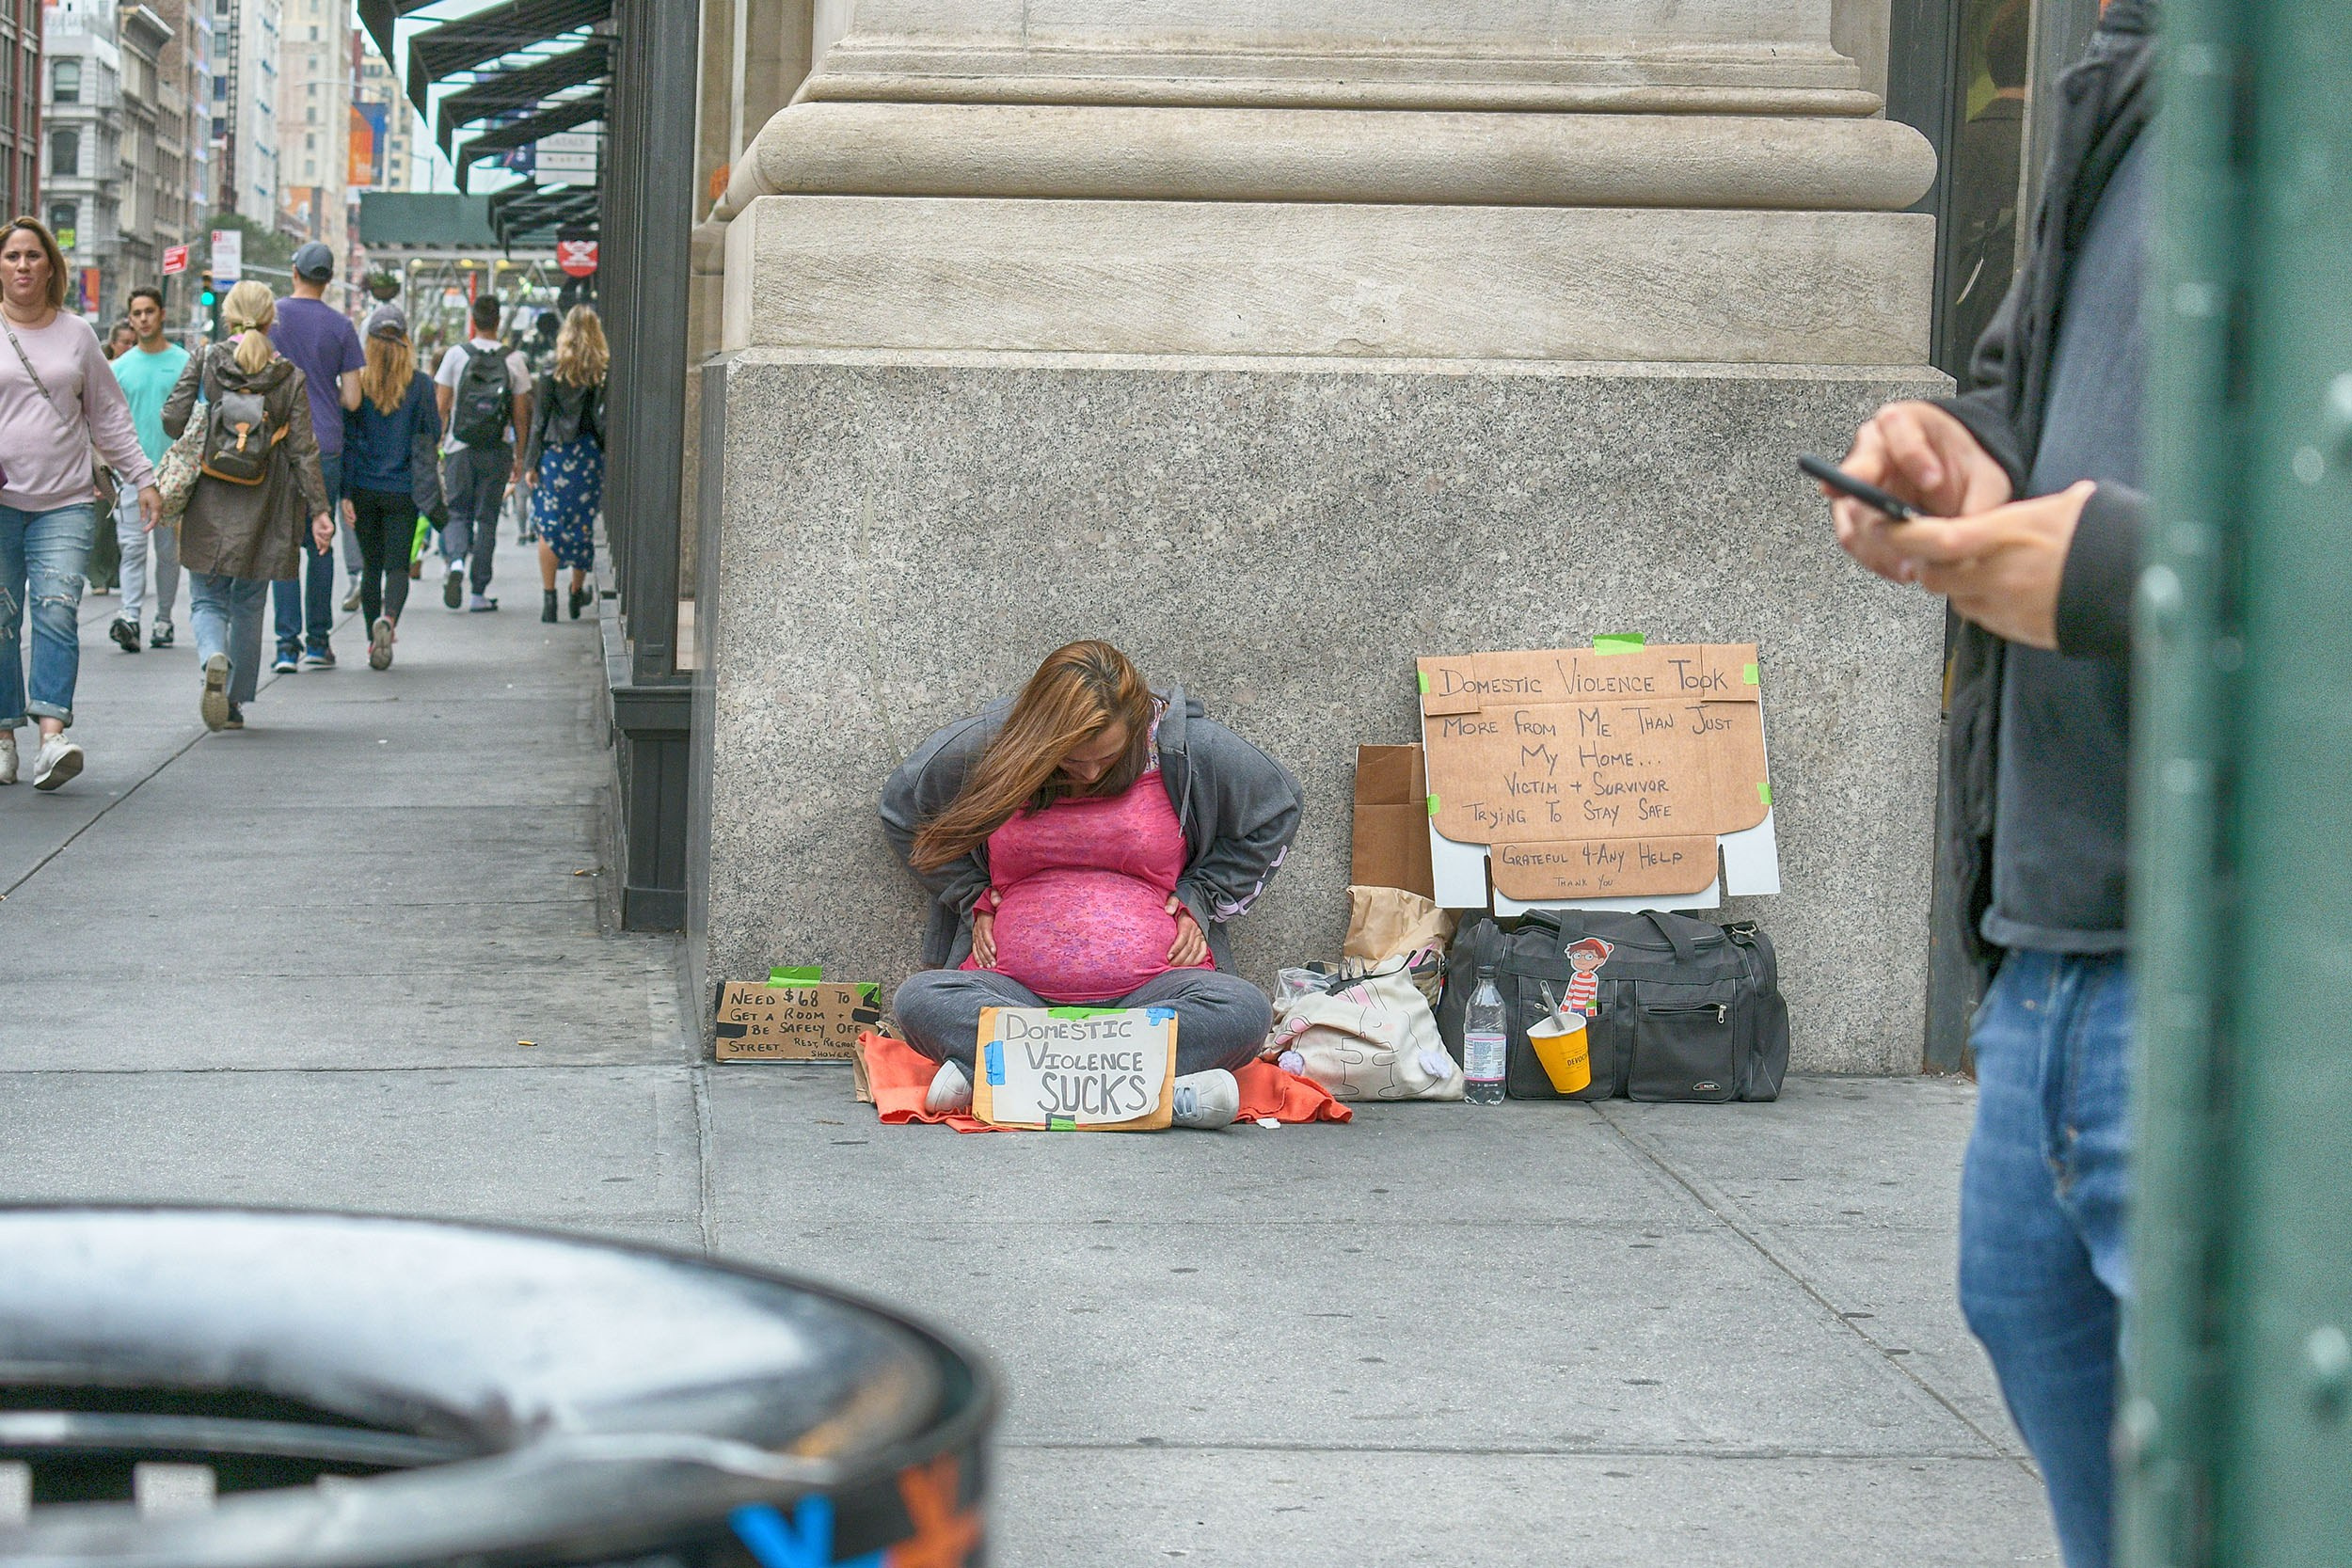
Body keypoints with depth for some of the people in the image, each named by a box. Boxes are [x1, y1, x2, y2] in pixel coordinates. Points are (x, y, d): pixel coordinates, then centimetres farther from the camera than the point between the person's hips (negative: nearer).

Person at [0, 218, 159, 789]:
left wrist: (142, 479, 15)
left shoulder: (77, 334, 12)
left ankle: (52, 734, -21)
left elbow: (109, 415, 19)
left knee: (57, 613, -13)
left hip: (66, 504, 1)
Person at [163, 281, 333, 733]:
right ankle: (235, 702, 16)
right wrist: (318, 510, -3)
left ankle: (214, 659, -25)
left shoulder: (204, 362, -2)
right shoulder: (290, 377, -2)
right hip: (263, 509, 1)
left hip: (208, 505, -1)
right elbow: (303, 450, -5)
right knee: (248, 605, 14)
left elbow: (173, 417, -6)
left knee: (207, 600, 7)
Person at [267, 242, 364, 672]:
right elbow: (352, 399, 0)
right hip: (326, 445, 1)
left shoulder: (269, 317, -1)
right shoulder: (340, 326, 0)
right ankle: (318, 641, 10)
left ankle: (287, 644, -5)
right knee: (320, 543, 9)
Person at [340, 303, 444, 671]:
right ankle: (388, 617, -28)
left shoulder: (358, 384, -3)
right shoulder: (420, 385, -6)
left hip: (365, 488, 1)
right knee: (397, 565, 1)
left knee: (370, 566, 13)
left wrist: (346, 493, -1)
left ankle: (374, 641, 14)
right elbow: (433, 435, 0)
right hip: (403, 489, -1)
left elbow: (348, 440, -3)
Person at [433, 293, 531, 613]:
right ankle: (479, 593, 7)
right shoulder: (513, 361, -1)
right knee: (487, 519, 7)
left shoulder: (455, 355, -2)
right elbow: (521, 415, 2)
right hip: (497, 451, 0)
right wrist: (519, 457, 11)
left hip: (460, 450, 0)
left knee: (457, 512, 11)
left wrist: (435, 445, 8)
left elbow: (442, 407, -1)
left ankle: (456, 561, -19)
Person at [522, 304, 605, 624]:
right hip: (590, 456, 1)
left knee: (549, 525, 3)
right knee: (583, 525, 13)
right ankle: (577, 592, 21)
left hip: (554, 454, -1)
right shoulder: (604, 373, -3)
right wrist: (608, 460, 1)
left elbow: (539, 421, -1)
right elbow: (607, 420, -4)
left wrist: (530, 464, 3)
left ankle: (548, 596, -2)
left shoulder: (554, 373, -3)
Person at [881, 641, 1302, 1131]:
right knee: (919, 1000, -31)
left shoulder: (1193, 750, 0)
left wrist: (1198, 900, 8)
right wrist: (974, 898, 10)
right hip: (1014, 989, 1)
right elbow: (901, 810, 19)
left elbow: (1275, 813, 17)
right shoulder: (984, 750, 1)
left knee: (1245, 1009, -33)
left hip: (1147, 989, 0)